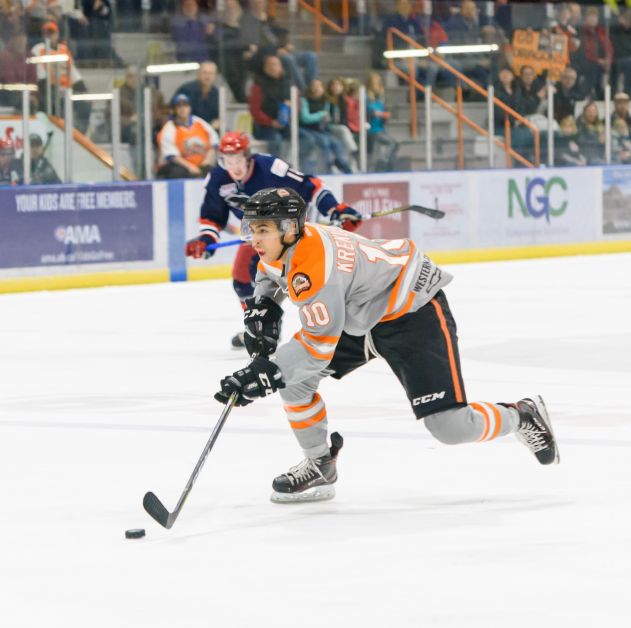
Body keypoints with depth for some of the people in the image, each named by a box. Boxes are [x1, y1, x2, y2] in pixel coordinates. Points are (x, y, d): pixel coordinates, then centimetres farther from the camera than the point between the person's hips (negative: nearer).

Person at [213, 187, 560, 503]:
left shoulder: (314, 264, -34)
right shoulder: (281, 246, -6)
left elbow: (320, 343, -35)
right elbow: (270, 274, 20)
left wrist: (267, 373, -38)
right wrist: (262, 307, 1)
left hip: (414, 312, -9)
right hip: (360, 317, 9)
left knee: (451, 427, -15)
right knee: (291, 376, -4)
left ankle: (522, 416, 14)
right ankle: (320, 466, 11)